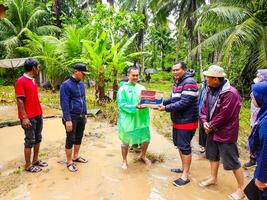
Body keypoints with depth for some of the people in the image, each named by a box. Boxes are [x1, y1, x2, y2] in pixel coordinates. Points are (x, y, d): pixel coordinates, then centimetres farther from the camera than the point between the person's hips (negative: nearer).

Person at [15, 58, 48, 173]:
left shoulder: (33, 80, 11)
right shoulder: (21, 81, -15)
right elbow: (19, 101, -18)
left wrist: (40, 113, 16)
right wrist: (24, 117, -20)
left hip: (38, 115, 8)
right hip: (29, 117, -8)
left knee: (38, 139, 15)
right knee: (30, 141, 2)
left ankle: (35, 160, 30)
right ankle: (28, 166, 16)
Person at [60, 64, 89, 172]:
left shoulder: (81, 84, 8)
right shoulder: (66, 85, -14)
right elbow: (64, 104, -17)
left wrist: (85, 114, 16)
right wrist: (67, 119, -19)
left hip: (81, 116, 7)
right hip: (72, 117, -7)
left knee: (79, 137, 17)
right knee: (70, 140, 3)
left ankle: (76, 156, 34)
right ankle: (69, 162, 17)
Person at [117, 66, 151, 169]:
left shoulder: (142, 88, 7)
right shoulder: (123, 89, -7)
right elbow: (122, 105, -13)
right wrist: (135, 107, -24)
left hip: (141, 118, 5)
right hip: (128, 119, -4)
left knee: (146, 139, 13)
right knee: (126, 141, 9)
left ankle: (143, 156, 41)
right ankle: (124, 161, 31)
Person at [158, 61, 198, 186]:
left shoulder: (189, 82, -19)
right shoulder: (177, 82, 11)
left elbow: (184, 103, -26)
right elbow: (173, 98, 13)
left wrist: (166, 108, -24)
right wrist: (161, 103, -3)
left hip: (187, 121, -9)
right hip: (177, 120, 9)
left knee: (184, 147, -2)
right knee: (178, 144, 19)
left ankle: (185, 176, 12)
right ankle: (184, 167, 37)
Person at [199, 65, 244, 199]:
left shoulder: (230, 93, -25)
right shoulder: (211, 90, 3)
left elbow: (224, 115, -25)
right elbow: (205, 107, 7)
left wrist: (211, 126, -14)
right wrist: (205, 122, -9)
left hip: (226, 133, -8)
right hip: (212, 131, 9)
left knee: (232, 161, 4)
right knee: (213, 155, 22)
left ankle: (241, 189, 23)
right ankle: (213, 178, 43)